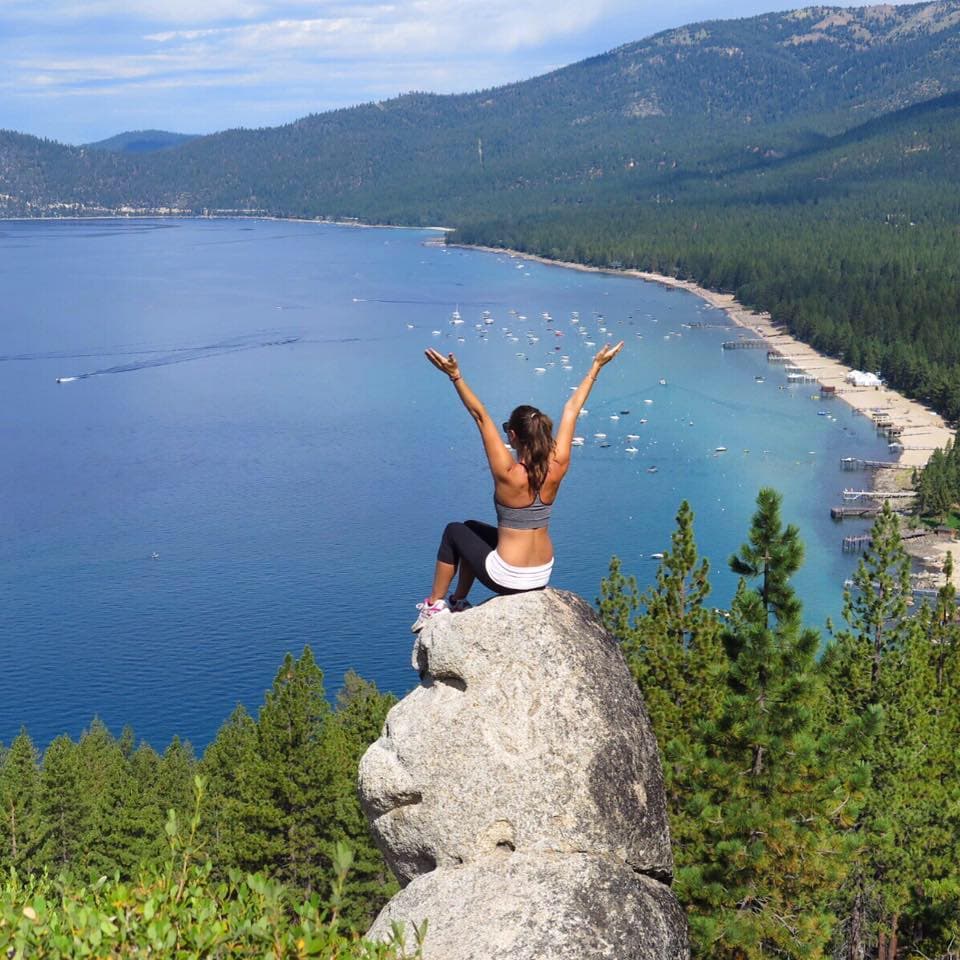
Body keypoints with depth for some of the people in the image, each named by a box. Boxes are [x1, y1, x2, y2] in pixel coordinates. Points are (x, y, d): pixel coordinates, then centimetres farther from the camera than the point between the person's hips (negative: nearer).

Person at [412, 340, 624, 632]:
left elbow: (481, 416, -27)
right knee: (474, 530, 29)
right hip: (542, 578, 6)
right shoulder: (557, 468, -13)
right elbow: (572, 408, -4)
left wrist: (456, 376, -28)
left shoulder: (508, 474, -24)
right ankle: (459, 603, 40)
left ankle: (434, 606, 30)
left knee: (455, 532, 23)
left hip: (506, 578, -6)